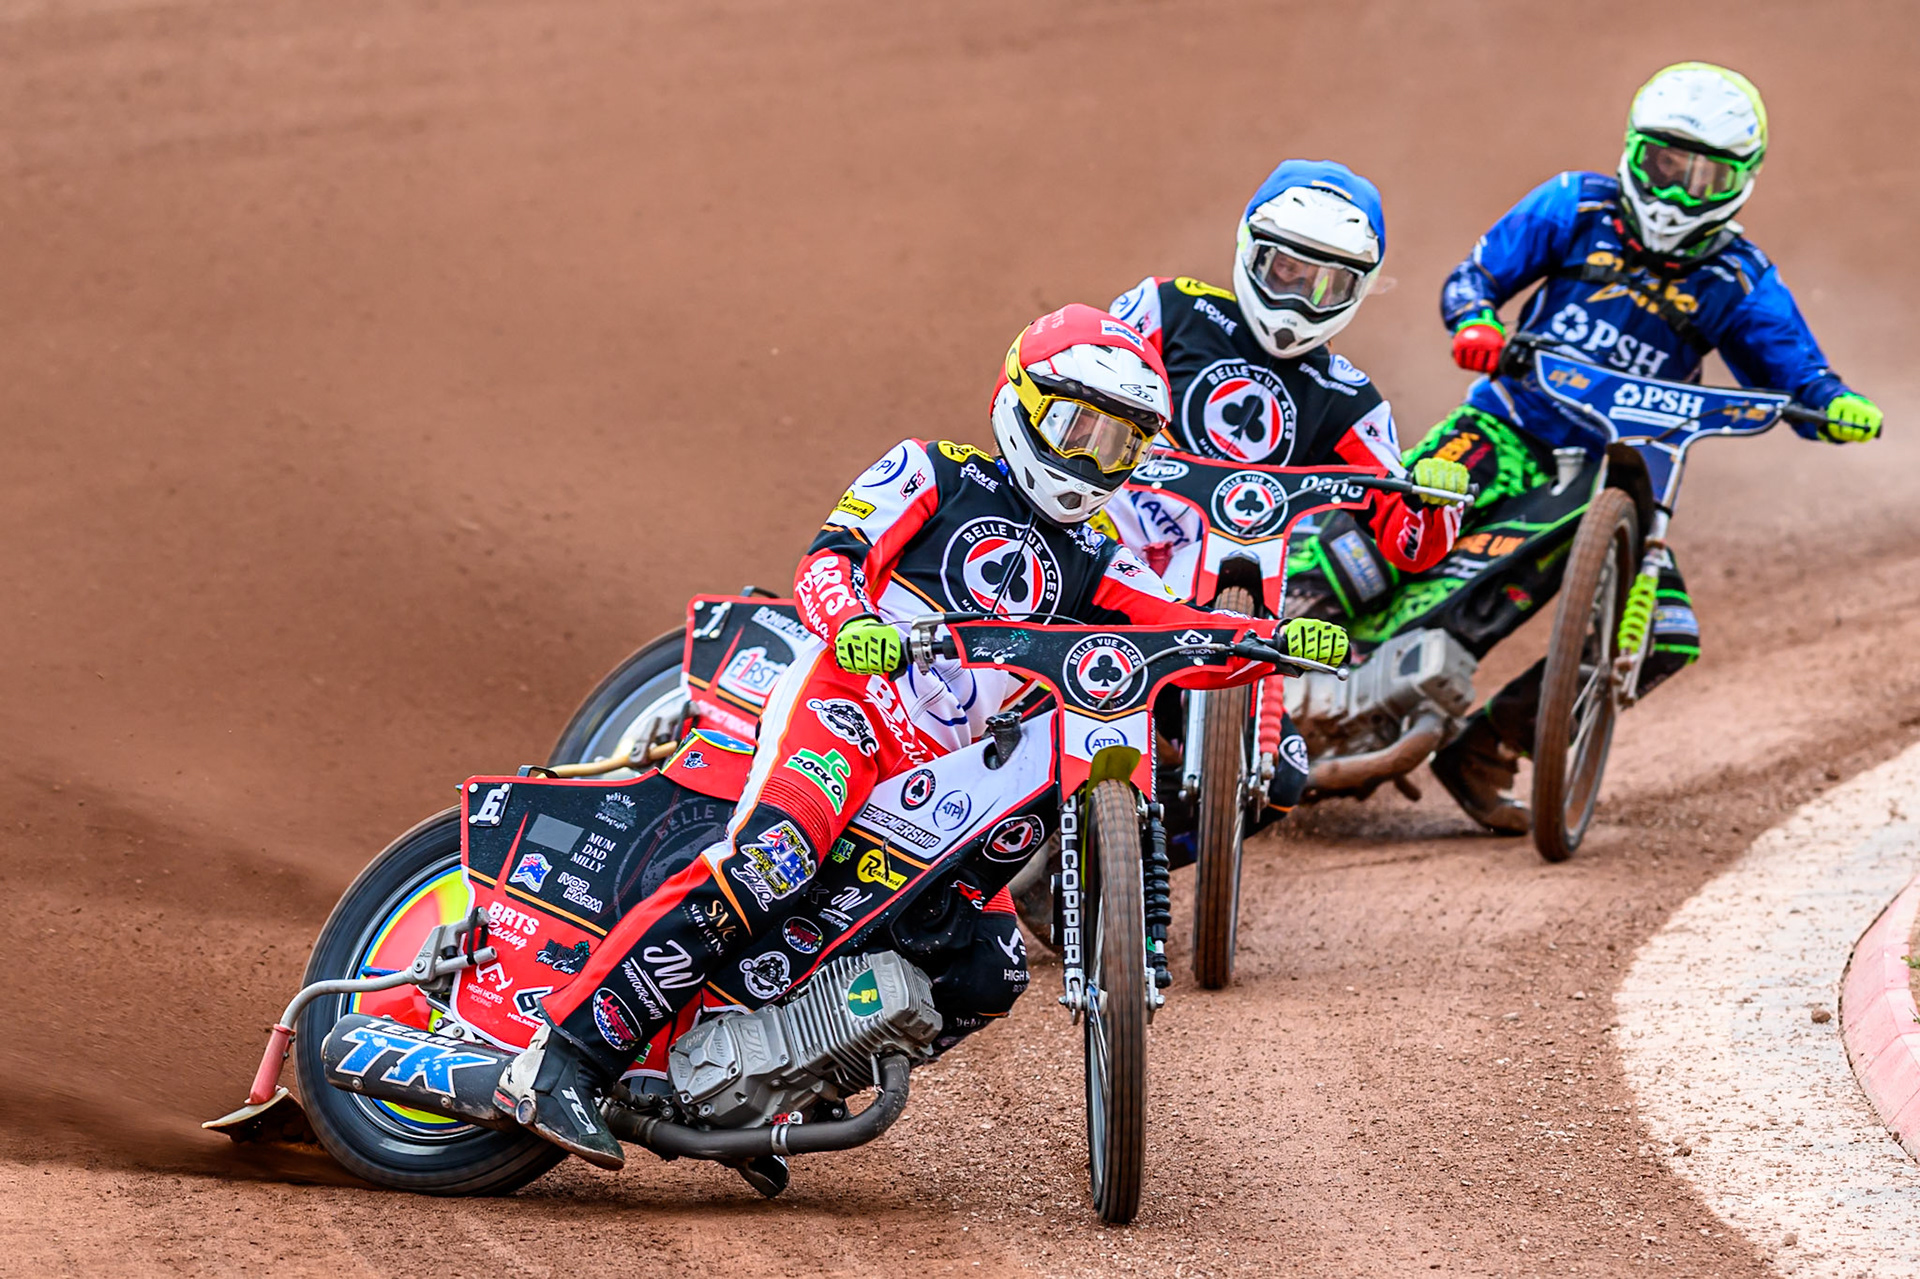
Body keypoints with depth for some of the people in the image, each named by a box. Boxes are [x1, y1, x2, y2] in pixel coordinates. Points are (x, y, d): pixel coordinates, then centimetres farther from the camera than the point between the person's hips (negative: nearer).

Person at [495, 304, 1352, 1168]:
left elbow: (1184, 635, 9)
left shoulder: (1090, 566, 21)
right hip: (847, 704, -7)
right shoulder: (935, 476, 7)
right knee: (766, 868, -32)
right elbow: (827, 560, -7)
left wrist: (1282, 640, -10)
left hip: (945, 774, 7)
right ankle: (563, 1059, -35)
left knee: (984, 980, -4)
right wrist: (852, 624, -30)